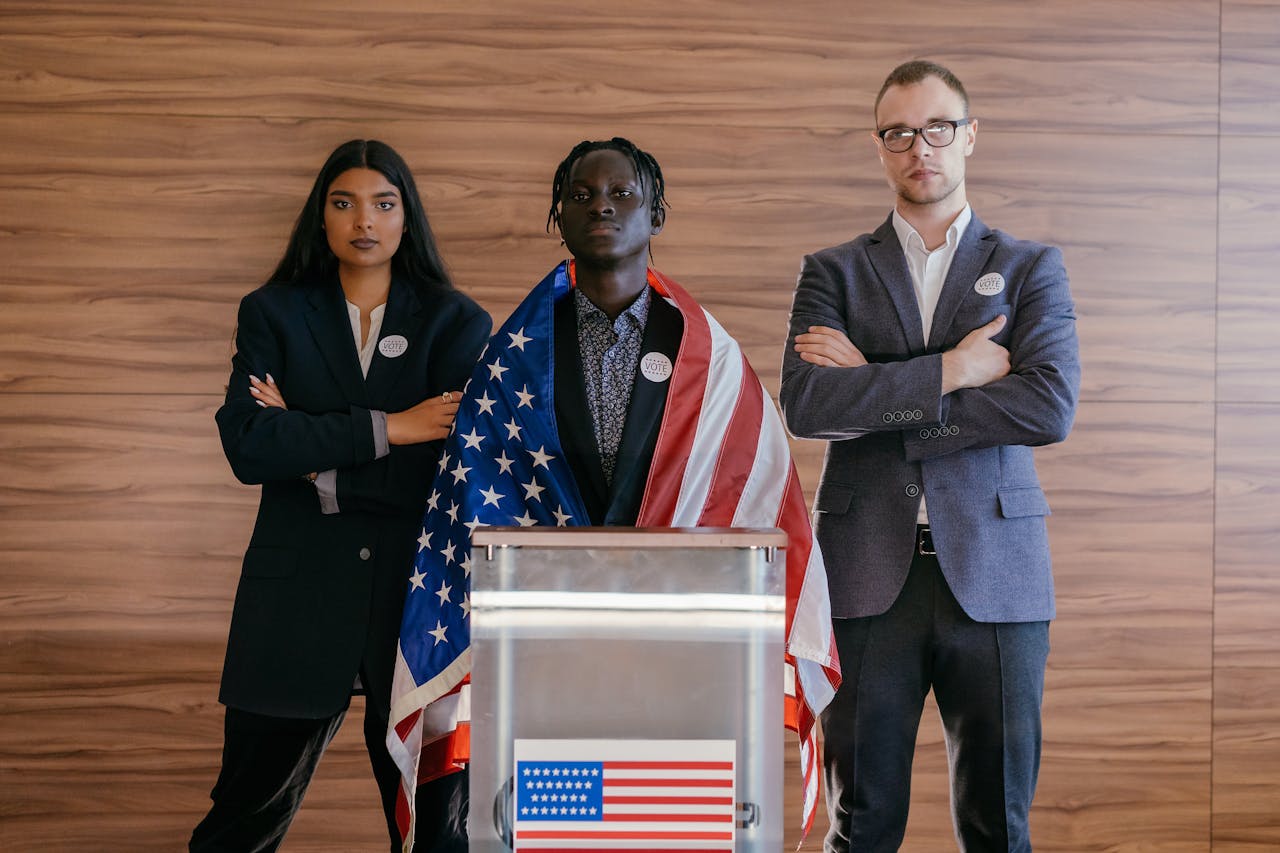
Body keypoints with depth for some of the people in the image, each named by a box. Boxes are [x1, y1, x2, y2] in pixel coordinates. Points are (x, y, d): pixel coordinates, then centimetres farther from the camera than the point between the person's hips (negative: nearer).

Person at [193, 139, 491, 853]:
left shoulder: (457, 323, 6)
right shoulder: (273, 314, 7)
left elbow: (452, 464, -8)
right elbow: (247, 445, -9)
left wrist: (312, 449, -8)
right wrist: (385, 428, -12)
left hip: (418, 592, 0)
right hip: (297, 595, 0)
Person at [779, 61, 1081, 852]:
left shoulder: (1031, 268, 9)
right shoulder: (833, 273, 11)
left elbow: (1050, 407, -8)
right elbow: (805, 404, -6)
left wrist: (876, 394, -8)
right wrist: (947, 371, -11)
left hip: (993, 576, 0)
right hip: (870, 572, 0)